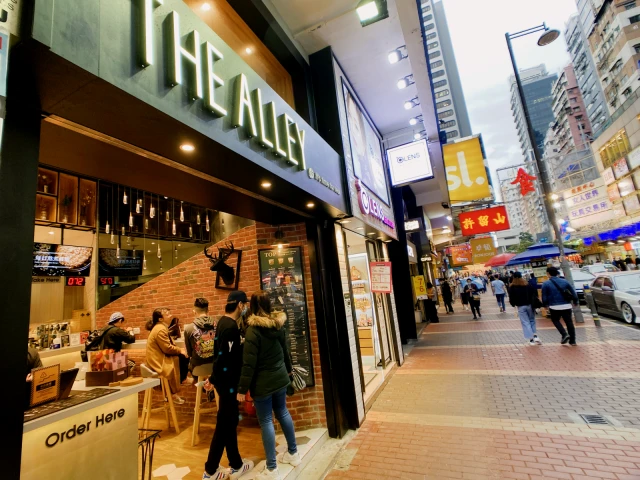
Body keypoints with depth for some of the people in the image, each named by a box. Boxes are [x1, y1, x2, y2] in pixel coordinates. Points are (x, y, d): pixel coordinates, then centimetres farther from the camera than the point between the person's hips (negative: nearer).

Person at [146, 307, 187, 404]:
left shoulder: (160, 327, 9)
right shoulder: (160, 329, -24)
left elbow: (168, 345, 14)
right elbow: (168, 348, -24)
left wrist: (179, 350, 0)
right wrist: (180, 350, -10)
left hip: (159, 357, 10)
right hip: (158, 361, -10)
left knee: (183, 357, 0)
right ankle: (174, 394, -4)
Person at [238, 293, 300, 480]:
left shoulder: (253, 330, -19)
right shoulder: (278, 325, 0)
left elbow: (249, 363, -20)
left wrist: (242, 388, -13)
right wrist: (288, 368, 28)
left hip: (263, 383, -6)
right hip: (280, 377, 7)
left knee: (266, 421, 5)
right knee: (282, 413, 20)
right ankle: (293, 453, 34)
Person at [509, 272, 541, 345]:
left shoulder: (512, 287, -5)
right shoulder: (528, 284, 3)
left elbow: (511, 297, -7)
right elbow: (535, 293, 2)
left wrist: (513, 304, 10)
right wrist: (534, 302, 13)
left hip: (520, 306, -3)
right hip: (529, 305, 3)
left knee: (525, 323, 2)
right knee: (532, 320, 17)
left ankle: (531, 339, 0)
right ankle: (535, 336, 6)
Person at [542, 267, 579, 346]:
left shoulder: (546, 284, -6)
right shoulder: (565, 282, 5)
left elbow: (544, 297, -5)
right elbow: (573, 293, 9)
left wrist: (545, 305, 12)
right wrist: (575, 302, 24)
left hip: (554, 307, -4)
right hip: (566, 306, 4)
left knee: (555, 320, 17)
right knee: (569, 322, 11)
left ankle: (565, 334, -1)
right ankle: (572, 340, 16)